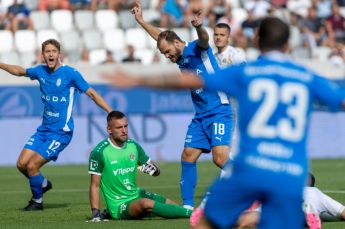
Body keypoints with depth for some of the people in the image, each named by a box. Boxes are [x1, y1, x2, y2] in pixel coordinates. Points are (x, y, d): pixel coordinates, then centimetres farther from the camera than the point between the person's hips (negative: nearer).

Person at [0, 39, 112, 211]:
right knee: (21, 164, 0)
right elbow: (19, 71, 23)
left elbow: (91, 93, -10)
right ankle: (43, 184, 29)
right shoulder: (40, 71, 3)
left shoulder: (70, 74, -13)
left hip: (61, 131, -6)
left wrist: (111, 112, -17)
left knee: (32, 166, -12)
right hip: (44, 129, 6)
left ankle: (37, 201, 12)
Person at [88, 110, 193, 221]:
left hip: (137, 195, 7)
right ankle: (190, 213, -27)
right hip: (119, 204, -7)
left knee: (173, 206, -6)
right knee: (146, 204, -34)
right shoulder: (99, 152, -12)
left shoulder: (133, 146, 4)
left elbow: (157, 171, 10)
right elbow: (95, 185, -8)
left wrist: (154, 169, -14)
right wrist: (95, 213, -17)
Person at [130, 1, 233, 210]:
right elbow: (161, 36, 32)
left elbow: (204, 39, -33)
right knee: (188, 157, 4)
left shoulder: (197, 50, -8)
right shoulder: (181, 59, 15)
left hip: (219, 112, -9)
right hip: (200, 117, 9)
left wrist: (199, 27, -55)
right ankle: (188, 205, 11)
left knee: (221, 158, -21)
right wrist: (141, 21, 36)